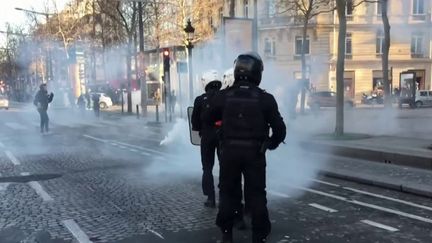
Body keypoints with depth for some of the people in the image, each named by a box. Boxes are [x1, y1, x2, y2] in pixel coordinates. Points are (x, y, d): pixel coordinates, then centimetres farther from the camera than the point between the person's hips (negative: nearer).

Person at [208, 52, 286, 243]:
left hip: (229, 152, 1)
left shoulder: (223, 96, -3)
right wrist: (271, 144, 15)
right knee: (256, 195, 9)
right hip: (254, 153, -1)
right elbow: (279, 128, -3)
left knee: (227, 192, 15)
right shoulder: (265, 98, -6)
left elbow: (208, 121, 8)